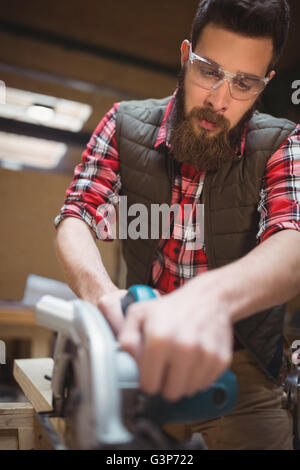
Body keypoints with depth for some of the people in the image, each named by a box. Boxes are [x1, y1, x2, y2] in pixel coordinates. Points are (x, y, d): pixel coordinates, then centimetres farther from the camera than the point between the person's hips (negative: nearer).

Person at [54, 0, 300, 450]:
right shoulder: (125, 125, -6)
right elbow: (76, 219, -14)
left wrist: (210, 297, -51)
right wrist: (101, 292, -38)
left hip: (241, 366, -1)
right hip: (145, 358, 2)